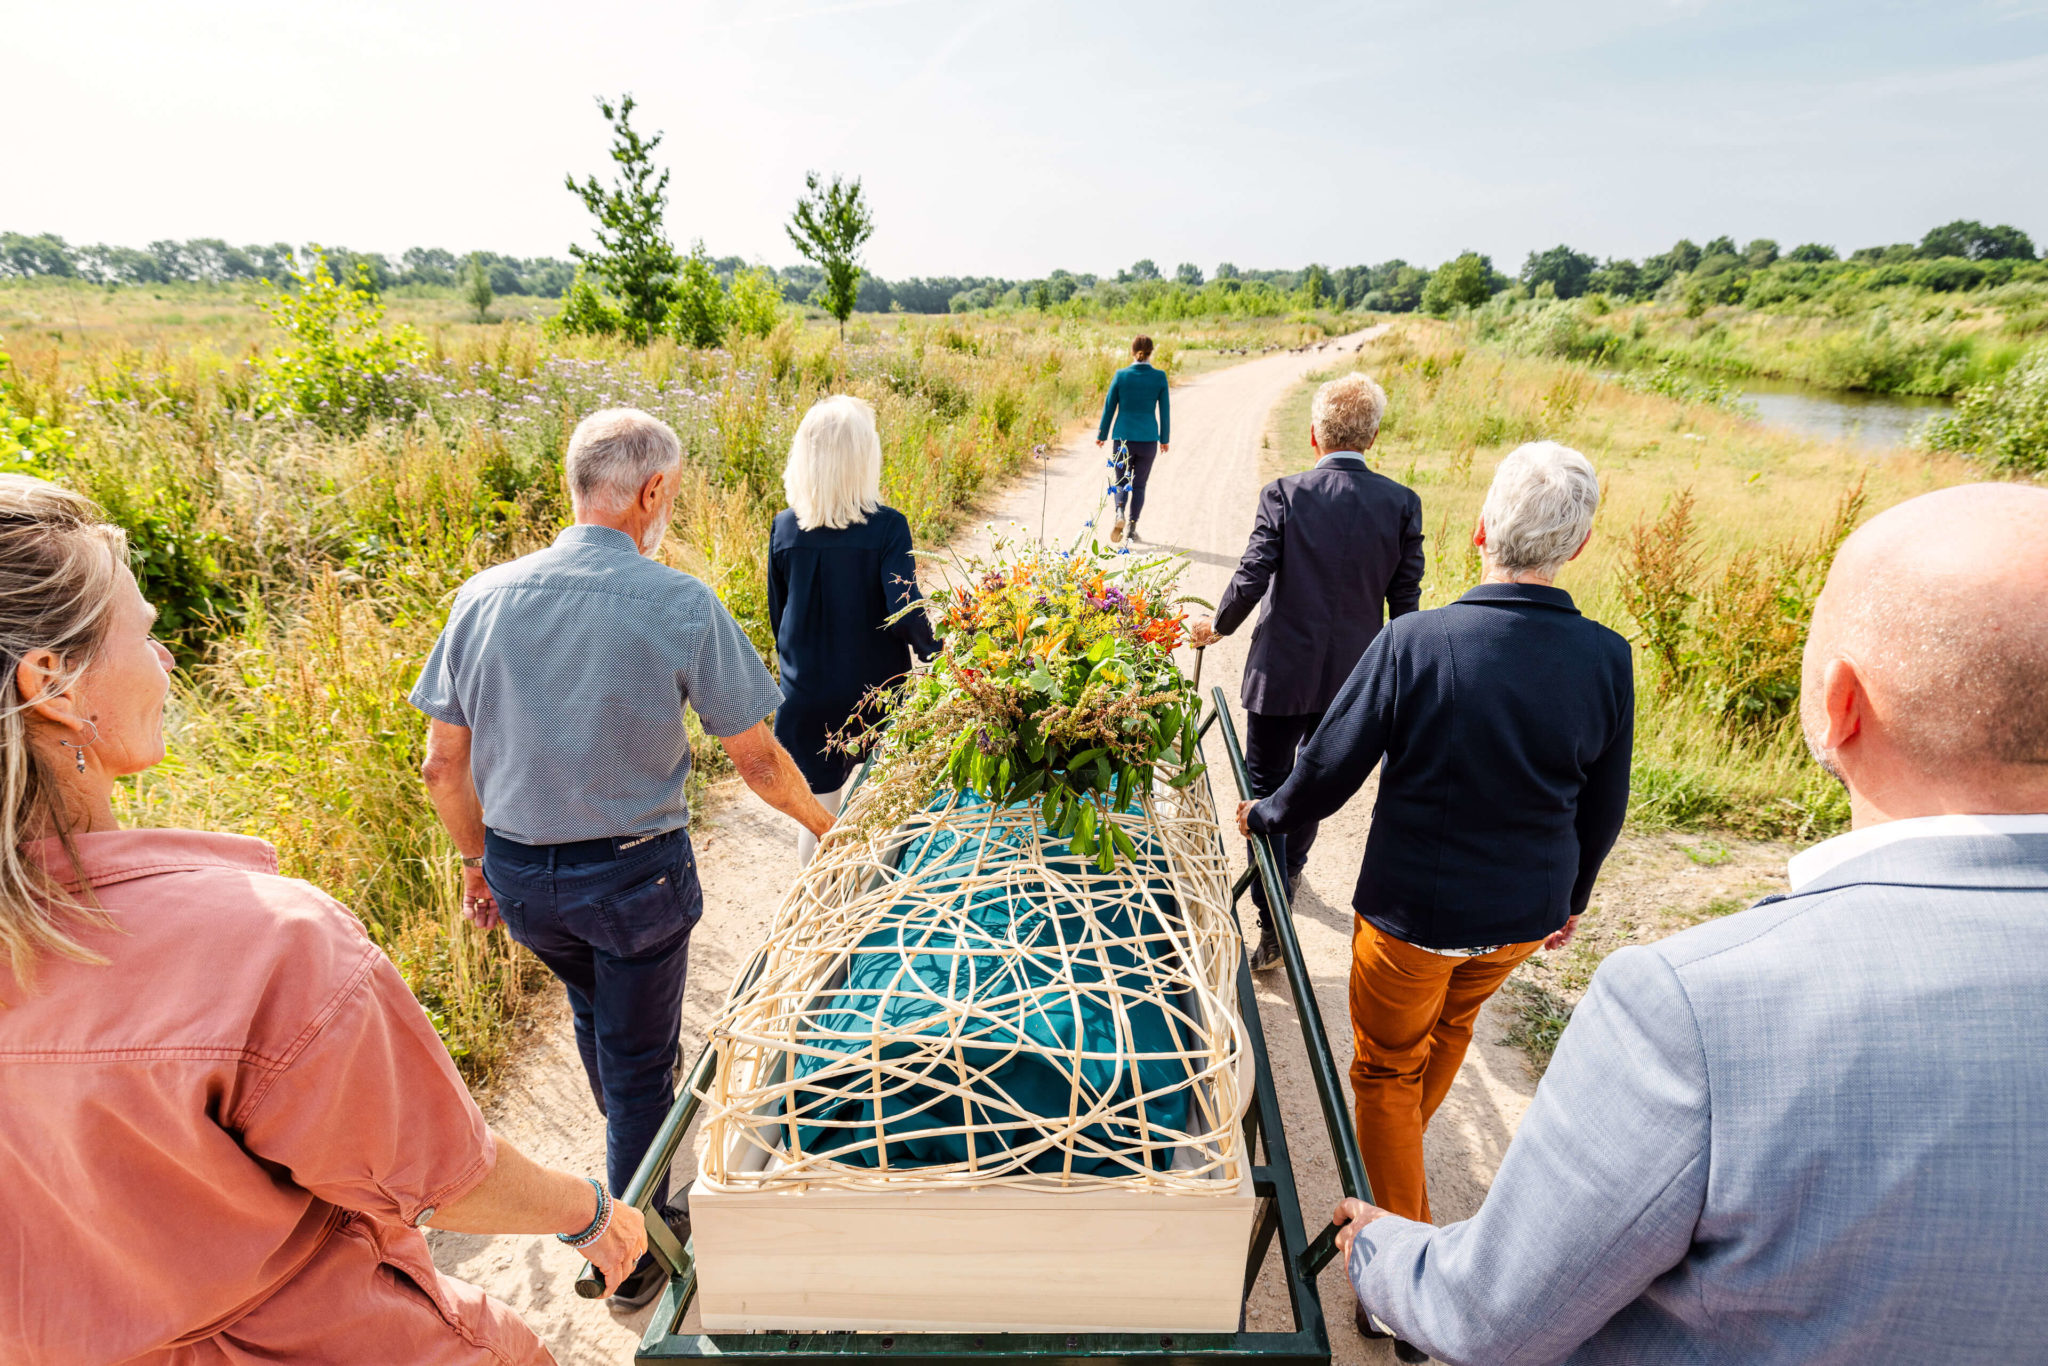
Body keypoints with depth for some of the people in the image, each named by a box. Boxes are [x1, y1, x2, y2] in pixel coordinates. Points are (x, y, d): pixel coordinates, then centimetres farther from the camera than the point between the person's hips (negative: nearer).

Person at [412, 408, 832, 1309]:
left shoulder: (484, 596, -6)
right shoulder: (681, 605, -18)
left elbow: (443, 765, 0)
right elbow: (758, 762, -12)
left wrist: (477, 861, 16)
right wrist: (820, 822, 8)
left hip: (518, 872, 5)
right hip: (633, 873, -5)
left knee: (595, 1008, 32)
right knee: (637, 1058, 15)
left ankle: (636, 1128, 59)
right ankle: (633, 1255, 33)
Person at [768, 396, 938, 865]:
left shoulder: (785, 528, -6)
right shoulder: (887, 527, -17)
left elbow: (777, 615, 5)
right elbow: (906, 613, -22)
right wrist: (936, 655, -3)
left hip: (807, 694, 2)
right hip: (878, 690, -2)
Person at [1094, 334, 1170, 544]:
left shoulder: (1121, 375, -5)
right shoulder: (1159, 377, -5)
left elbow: (1109, 407, 0)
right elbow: (1165, 410, 2)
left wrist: (1102, 435, 11)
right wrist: (1165, 439, 14)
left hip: (1123, 436, 0)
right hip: (1148, 438, 0)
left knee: (1121, 481, 14)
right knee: (1139, 484, 13)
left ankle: (1120, 513, -14)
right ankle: (1131, 527, 12)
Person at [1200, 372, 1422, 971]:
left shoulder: (1284, 495, -14)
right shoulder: (1402, 503, -5)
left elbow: (1250, 581, -16)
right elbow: (1406, 601, -1)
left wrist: (1218, 625, 4)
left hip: (1282, 671, -4)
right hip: (1353, 675, 4)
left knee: (1265, 788, 7)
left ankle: (1272, 923, 2)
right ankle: (1290, 870, 47)